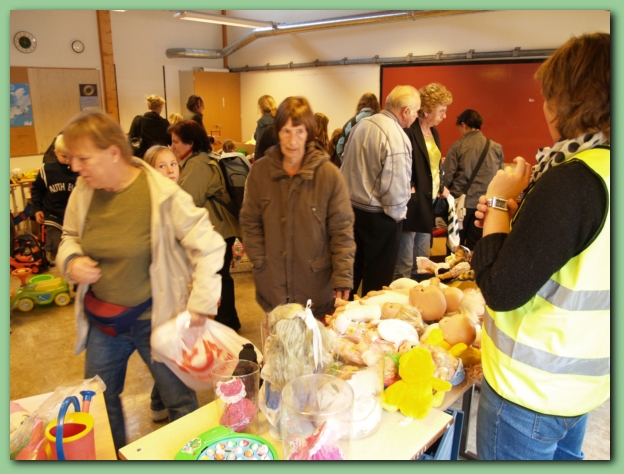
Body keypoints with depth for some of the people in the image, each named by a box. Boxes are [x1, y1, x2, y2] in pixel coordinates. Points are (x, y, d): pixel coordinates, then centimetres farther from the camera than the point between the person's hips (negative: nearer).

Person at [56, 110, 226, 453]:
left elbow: (209, 246, -16)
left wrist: (201, 303, -18)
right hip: (101, 321, 5)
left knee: (180, 402, 13)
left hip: (156, 319, -5)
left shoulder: (162, 195, -21)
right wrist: (70, 261, -9)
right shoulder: (83, 192, -5)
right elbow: (70, 237, 13)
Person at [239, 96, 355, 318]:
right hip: (273, 286, 2)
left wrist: (343, 279, -12)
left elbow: (342, 231, -8)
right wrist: (260, 264, -3)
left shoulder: (329, 174, -9)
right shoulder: (260, 171, -2)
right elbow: (250, 223, 5)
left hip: (317, 287, -2)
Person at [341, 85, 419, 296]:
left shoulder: (362, 124, 6)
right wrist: (397, 214, -7)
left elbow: (348, 165, 13)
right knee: (377, 278, 9)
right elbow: (395, 186, -23)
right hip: (378, 216, -8)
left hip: (352, 206, 8)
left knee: (352, 270, 21)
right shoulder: (396, 136, -20)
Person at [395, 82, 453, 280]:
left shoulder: (433, 133, 15)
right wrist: (409, 189, -18)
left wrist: (441, 188, 8)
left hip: (428, 205, 9)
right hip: (411, 205, -9)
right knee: (403, 266, -2)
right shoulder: (408, 131, -14)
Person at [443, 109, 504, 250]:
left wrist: (446, 192, 12)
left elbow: (447, 177, -7)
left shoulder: (457, 147, -6)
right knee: (475, 248, 10)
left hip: (461, 203, -2)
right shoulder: (496, 148, 1)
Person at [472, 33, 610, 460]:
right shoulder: (602, 170, 1)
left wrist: (499, 202, -15)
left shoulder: (573, 179, -26)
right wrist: (515, 214, 1)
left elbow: (500, 290, -26)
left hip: (530, 391, -8)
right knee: (562, 457, 27)